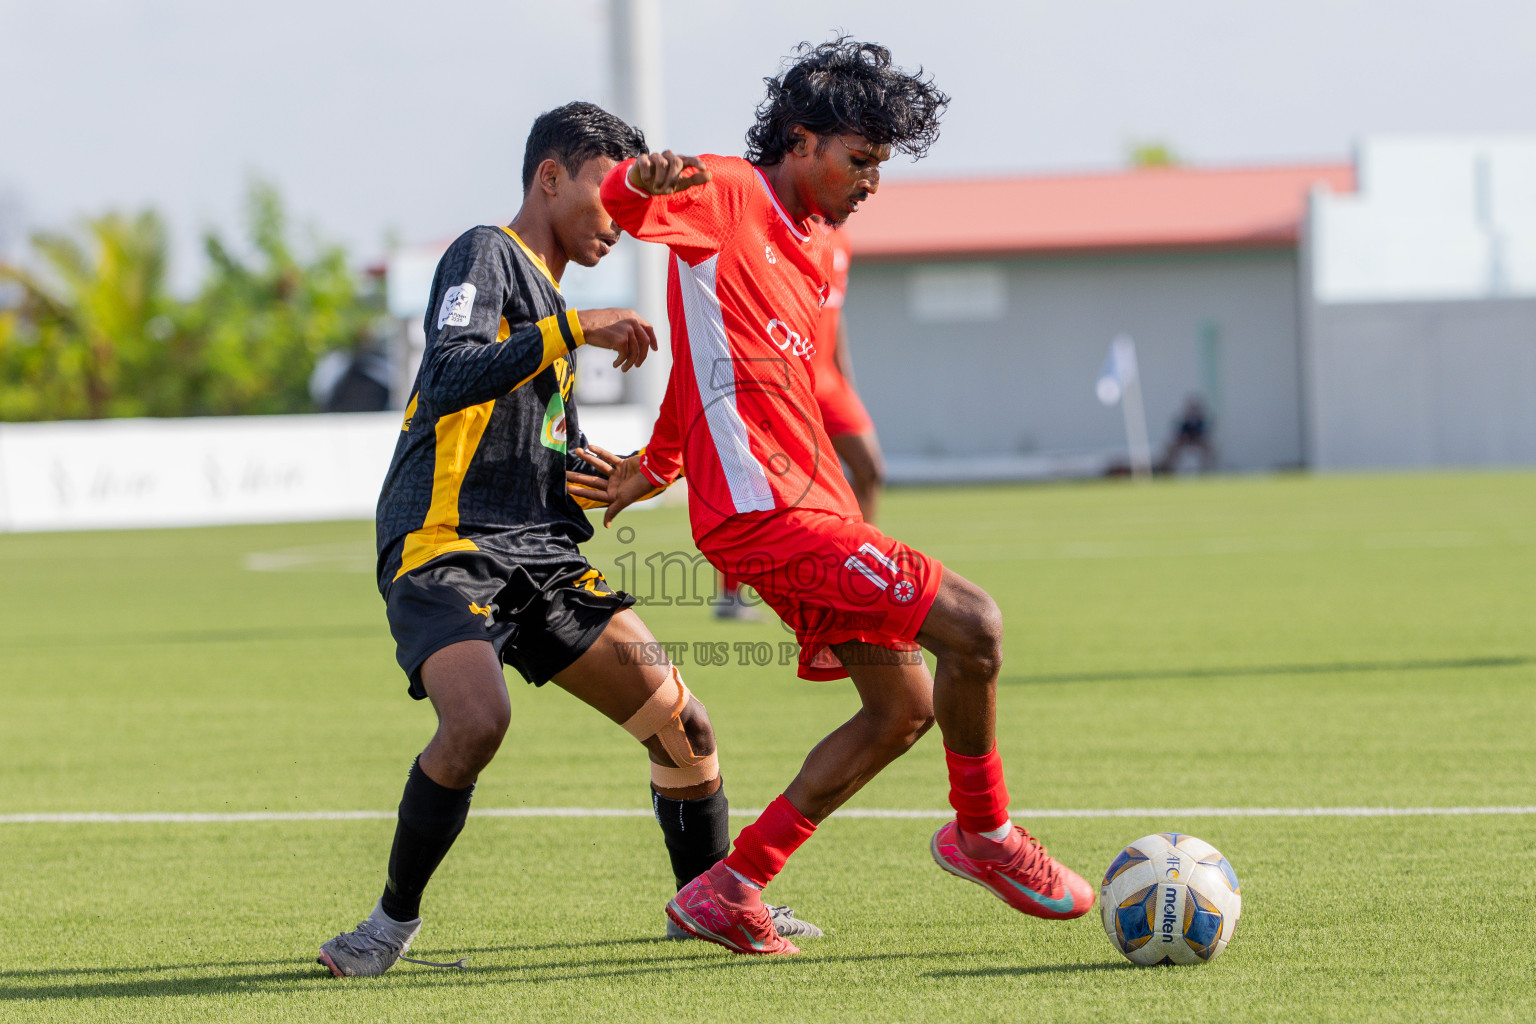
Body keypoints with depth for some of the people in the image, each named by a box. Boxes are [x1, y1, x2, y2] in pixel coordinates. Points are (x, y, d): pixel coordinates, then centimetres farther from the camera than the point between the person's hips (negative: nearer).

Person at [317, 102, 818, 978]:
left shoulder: (553, 303, 24)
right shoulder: (487, 256, -3)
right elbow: (449, 380, -22)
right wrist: (574, 331, -24)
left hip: (539, 556, 8)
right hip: (445, 546, -8)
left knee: (681, 723, 1)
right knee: (478, 719, -31)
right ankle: (396, 919, -12)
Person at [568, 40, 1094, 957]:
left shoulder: (812, 257, 22)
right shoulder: (726, 198, -5)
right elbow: (621, 207, -22)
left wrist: (656, 468, 37)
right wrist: (642, 182, -46)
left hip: (814, 503, 10)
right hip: (765, 510, -10)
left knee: (905, 707, 11)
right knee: (971, 625, -18)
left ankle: (729, 890, 13)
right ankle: (984, 834, 4)